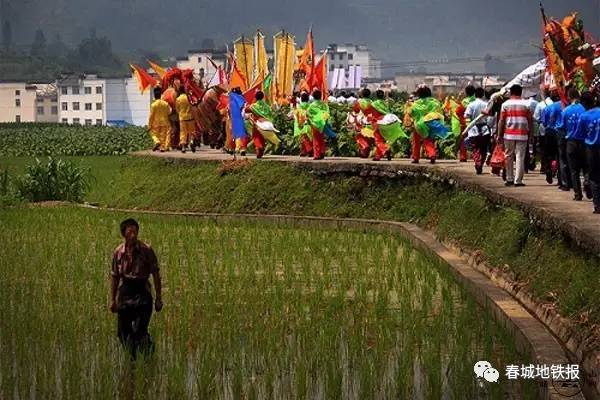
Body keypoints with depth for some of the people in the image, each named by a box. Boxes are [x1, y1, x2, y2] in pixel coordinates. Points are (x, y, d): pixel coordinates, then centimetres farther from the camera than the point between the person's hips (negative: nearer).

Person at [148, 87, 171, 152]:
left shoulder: (153, 104, -15)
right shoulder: (165, 103, -4)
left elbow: (151, 116, -12)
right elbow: (169, 112, 7)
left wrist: (149, 126, -6)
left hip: (156, 123, -3)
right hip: (164, 122, 3)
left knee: (153, 133, 12)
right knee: (163, 135, 12)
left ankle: (157, 142, -12)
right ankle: (163, 147, 11)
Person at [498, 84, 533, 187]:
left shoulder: (505, 104, 2)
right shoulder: (526, 104, 2)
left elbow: (501, 121, 0)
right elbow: (530, 120, 3)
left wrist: (499, 134, 5)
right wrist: (530, 134, 10)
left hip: (509, 134, 1)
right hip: (522, 135, -1)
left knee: (509, 156, 12)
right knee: (520, 157, -1)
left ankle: (509, 179, 15)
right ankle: (518, 180, -6)